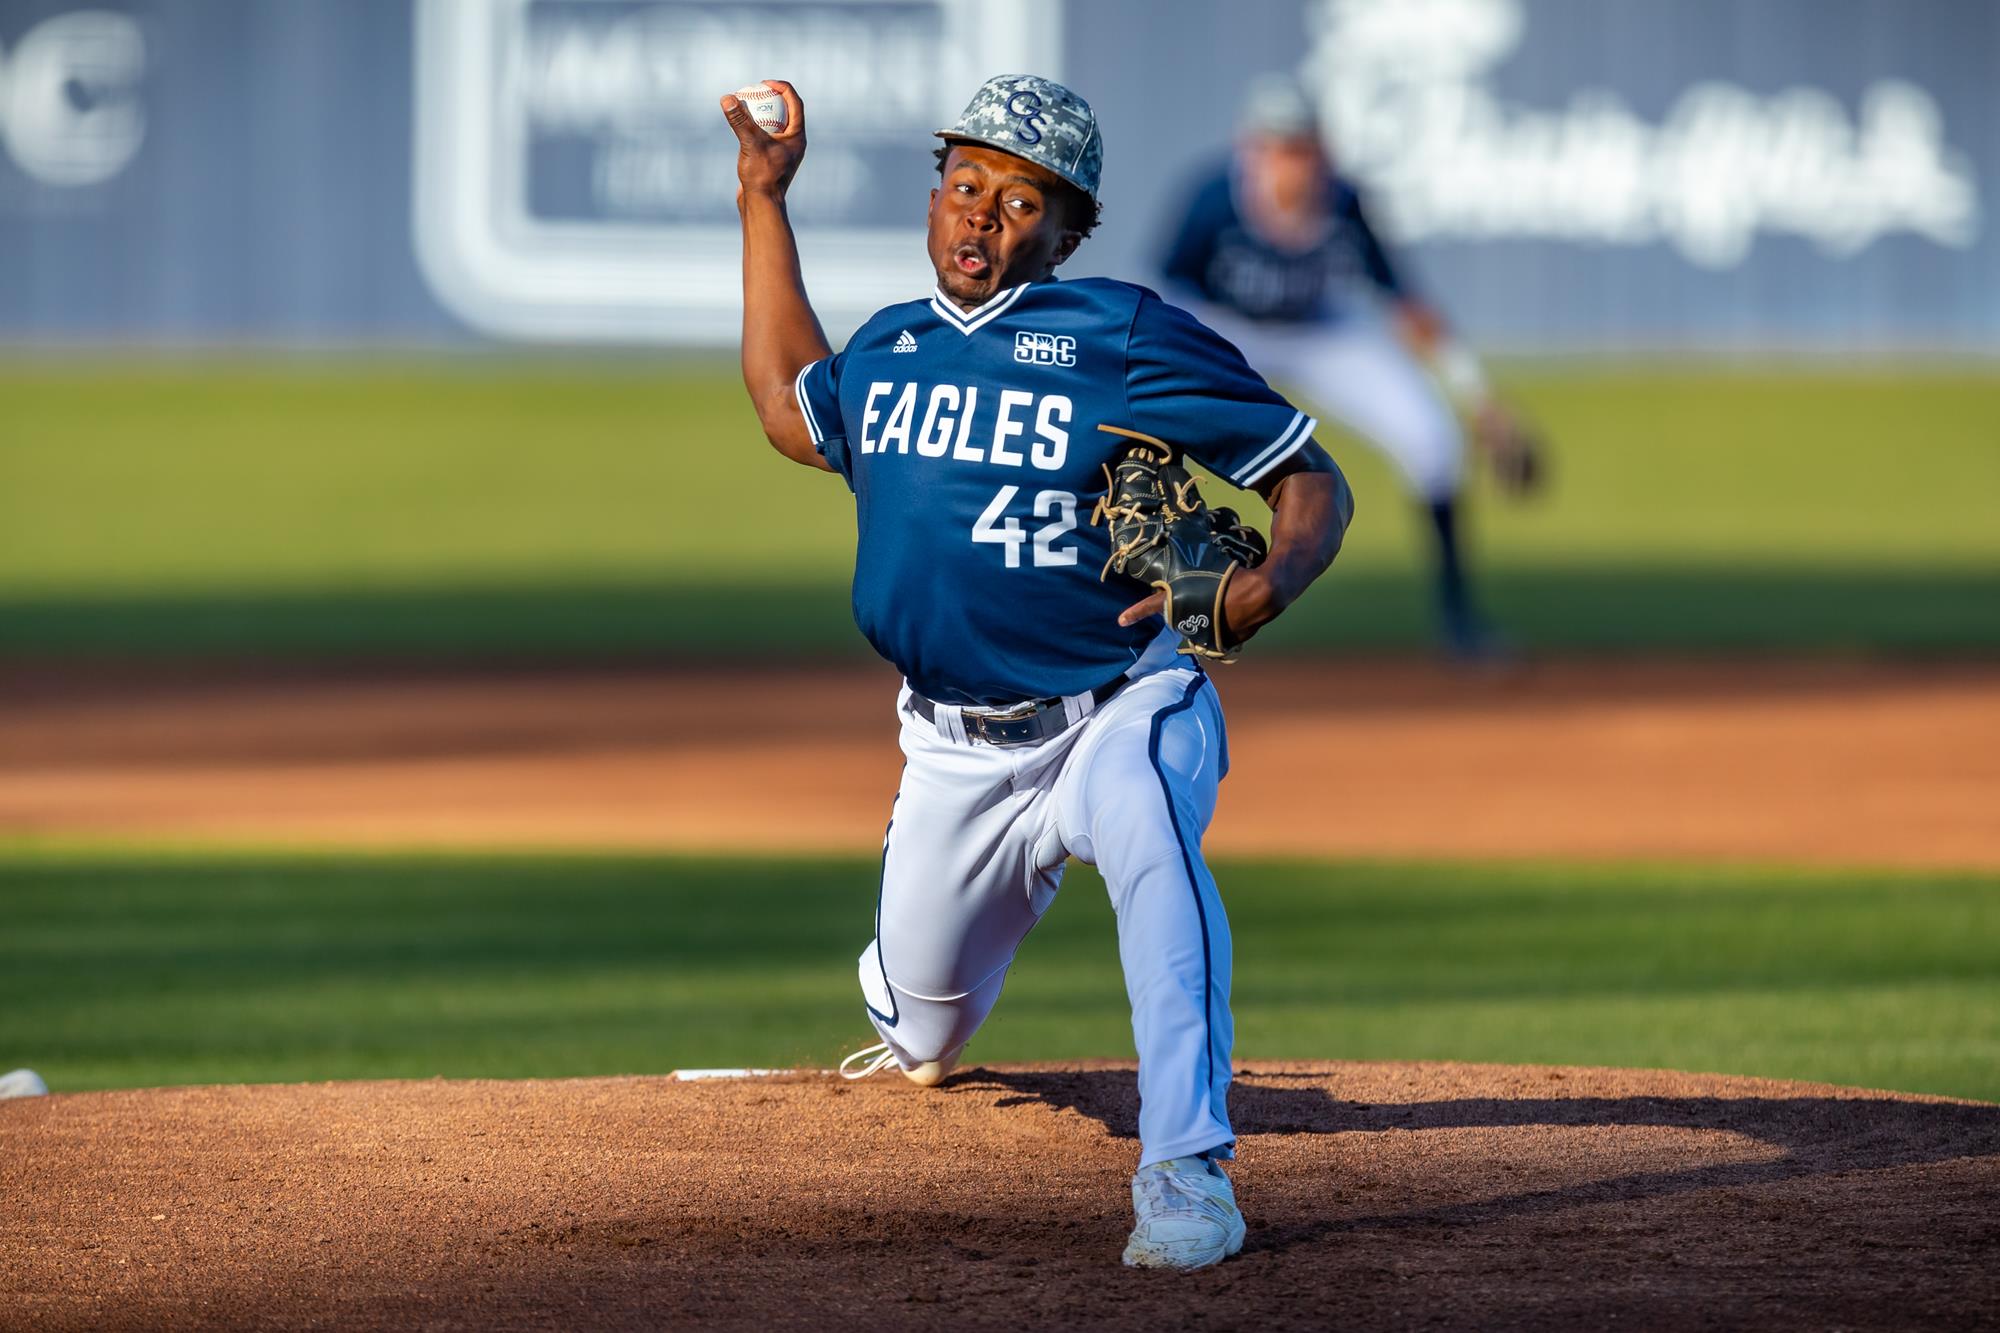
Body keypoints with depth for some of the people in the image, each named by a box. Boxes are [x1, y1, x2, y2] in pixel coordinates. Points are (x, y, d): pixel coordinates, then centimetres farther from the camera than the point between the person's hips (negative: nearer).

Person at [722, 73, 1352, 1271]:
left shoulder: (1125, 338, -12)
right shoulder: (888, 350, 6)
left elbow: (1313, 482, -11)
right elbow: (792, 409, 29)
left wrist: (1270, 584, -33)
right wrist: (764, 200, 25)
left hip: (1120, 711, -5)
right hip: (953, 752, 5)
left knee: (1153, 846, -39)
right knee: (923, 1032, 13)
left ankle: (1187, 1173, -42)